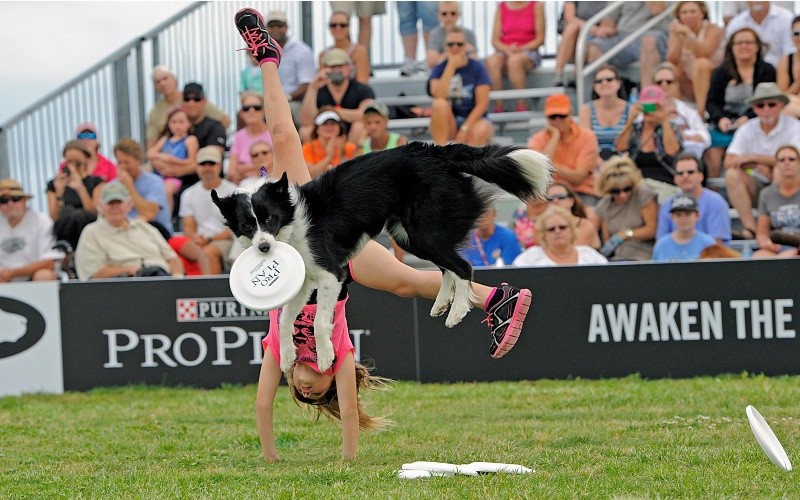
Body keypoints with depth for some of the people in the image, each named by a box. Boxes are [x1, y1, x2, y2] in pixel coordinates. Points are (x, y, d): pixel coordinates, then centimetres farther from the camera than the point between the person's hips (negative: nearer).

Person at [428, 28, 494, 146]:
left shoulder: (477, 68, -1)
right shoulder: (439, 69, 2)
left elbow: (482, 103, -8)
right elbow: (438, 96, -18)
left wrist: (465, 128, -20)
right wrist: (451, 66, -17)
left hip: (473, 120, -1)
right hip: (448, 125, 1)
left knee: (480, 131, -35)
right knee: (440, 104, -29)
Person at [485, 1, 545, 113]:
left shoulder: (537, 5, 4)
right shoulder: (501, 7, 11)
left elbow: (540, 39, 0)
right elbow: (495, 41, 6)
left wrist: (520, 49, -15)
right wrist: (508, 49, -15)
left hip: (529, 51, -2)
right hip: (505, 52, 2)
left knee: (514, 60, -38)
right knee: (492, 61, -33)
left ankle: (521, 106, -36)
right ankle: (498, 106, -36)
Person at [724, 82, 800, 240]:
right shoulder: (747, 129, 1)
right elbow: (729, 162, -9)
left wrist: (753, 157, -20)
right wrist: (758, 165, -25)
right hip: (756, 186, 3)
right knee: (732, 174, -24)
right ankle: (750, 226, -28)